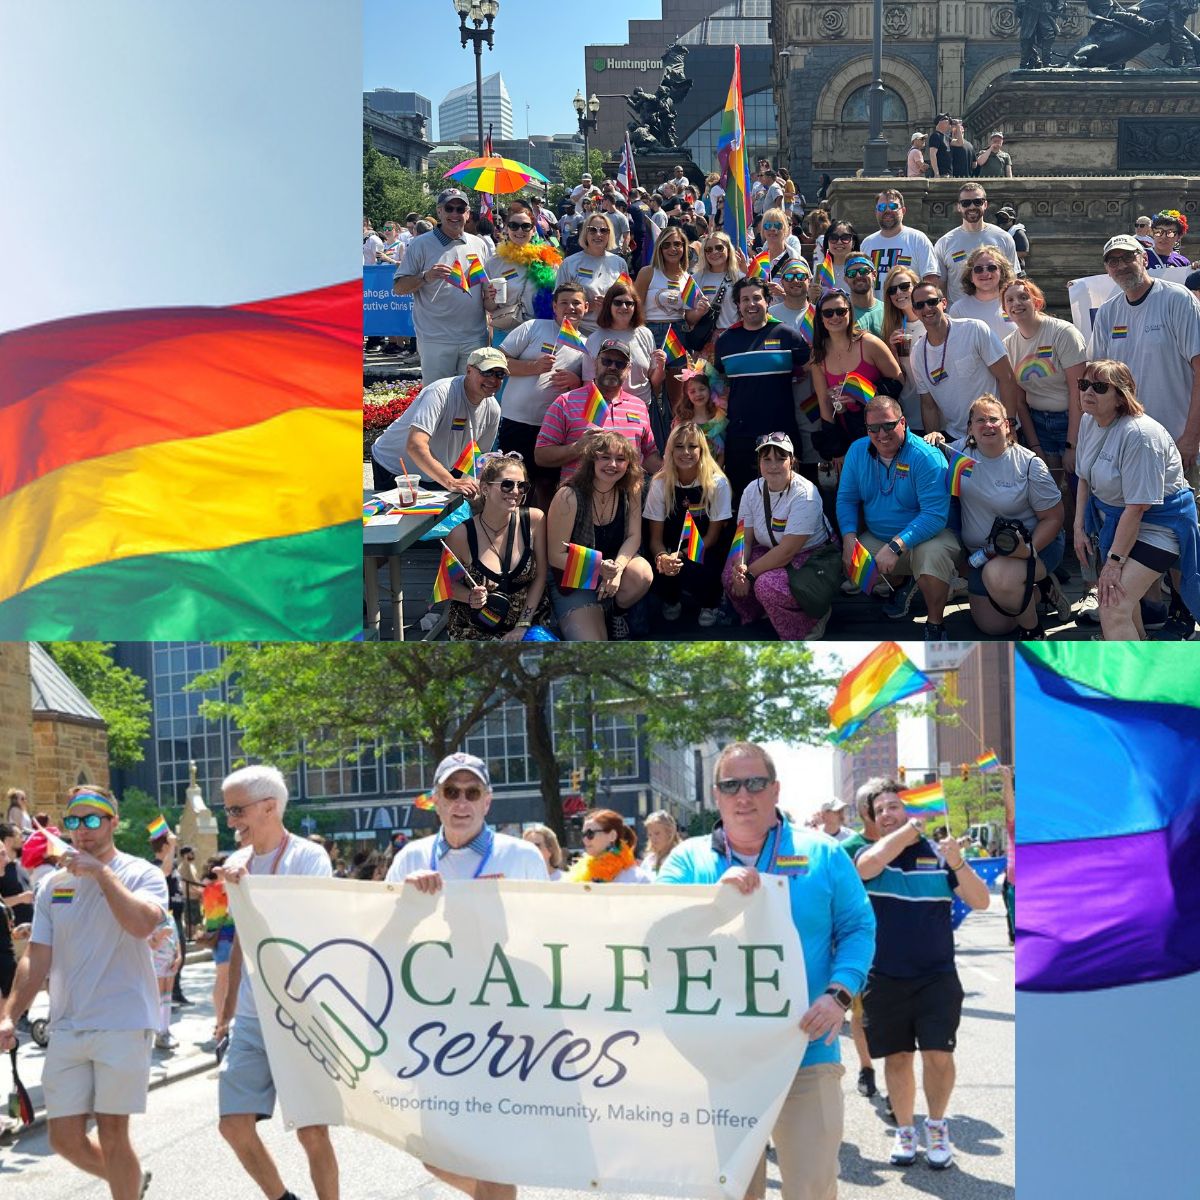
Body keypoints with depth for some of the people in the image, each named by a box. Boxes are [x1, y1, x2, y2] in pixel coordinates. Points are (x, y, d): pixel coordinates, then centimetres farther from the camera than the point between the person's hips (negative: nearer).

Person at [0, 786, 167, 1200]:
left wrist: (100, 871, -20)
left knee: (112, 1135, -2)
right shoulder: (54, 885, 11)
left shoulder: (141, 874, -4)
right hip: (67, 1027, 5)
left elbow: (142, 923, -25)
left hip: (123, 1024, -5)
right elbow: (36, 960, 9)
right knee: (65, 1140, 7)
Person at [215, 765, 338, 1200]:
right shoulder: (238, 862, 9)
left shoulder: (309, 857, -9)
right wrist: (228, 1006, 20)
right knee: (234, 1125, 3)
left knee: (312, 1131, -3)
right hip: (250, 1018, 6)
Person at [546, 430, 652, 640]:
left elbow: (633, 536, -7)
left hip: (612, 566, 4)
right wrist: (598, 567, -32)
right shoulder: (569, 497, -22)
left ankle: (620, 614, 2)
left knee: (642, 574, -32)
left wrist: (617, 568, -27)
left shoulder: (631, 490, -9)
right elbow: (556, 556, -18)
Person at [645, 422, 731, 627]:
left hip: (703, 554, -1)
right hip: (671, 550, 1)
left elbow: (713, 536, -7)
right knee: (664, 568, -33)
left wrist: (681, 554, -25)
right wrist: (662, 557, -30)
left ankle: (710, 603, 4)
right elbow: (655, 537, -5)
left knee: (695, 570, -35)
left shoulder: (717, 483, -10)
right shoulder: (660, 484, -5)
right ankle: (671, 601, 7)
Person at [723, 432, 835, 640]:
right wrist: (740, 566, -25)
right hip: (770, 552, 6)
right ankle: (755, 615, 13)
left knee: (767, 585, -31)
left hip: (808, 556, -6)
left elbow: (787, 551, -27)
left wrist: (750, 574, -22)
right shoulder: (753, 491, -5)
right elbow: (745, 537, -3)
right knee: (731, 574, -17)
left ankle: (814, 616, -3)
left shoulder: (805, 495, -26)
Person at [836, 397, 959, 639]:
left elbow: (935, 515, -27)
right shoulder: (858, 451, -2)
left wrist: (897, 546, -36)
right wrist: (849, 538, -15)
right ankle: (900, 586, 16)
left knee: (933, 554, -38)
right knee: (845, 563, -16)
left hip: (923, 536, -6)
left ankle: (935, 626, -14)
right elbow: (846, 499, 4)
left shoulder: (927, 457, -21)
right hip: (876, 537, 6)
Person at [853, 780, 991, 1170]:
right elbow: (867, 865, -24)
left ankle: (937, 1126, 15)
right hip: (884, 979, 1)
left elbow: (980, 901, -5)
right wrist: (910, 829, -17)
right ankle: (905, 1131, 25)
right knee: (897, 1057, 9)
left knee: (938, 1055, -7)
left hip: (937, 977, -1)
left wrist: (958, 864, -23)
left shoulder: (937, 855, 2)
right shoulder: (871, 853, 2)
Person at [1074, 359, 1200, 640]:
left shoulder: (1139, 435, -28)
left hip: (1156, 520, -9)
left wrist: (1114, 561, -25)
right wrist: (1079, 527, 6)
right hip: (1112, 515, 9)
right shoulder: (1088, 421, -1)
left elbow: (1136, 507, -27)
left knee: (1114, 609, -24)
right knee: (1109, 592, 23)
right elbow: (1085, 477, 13)